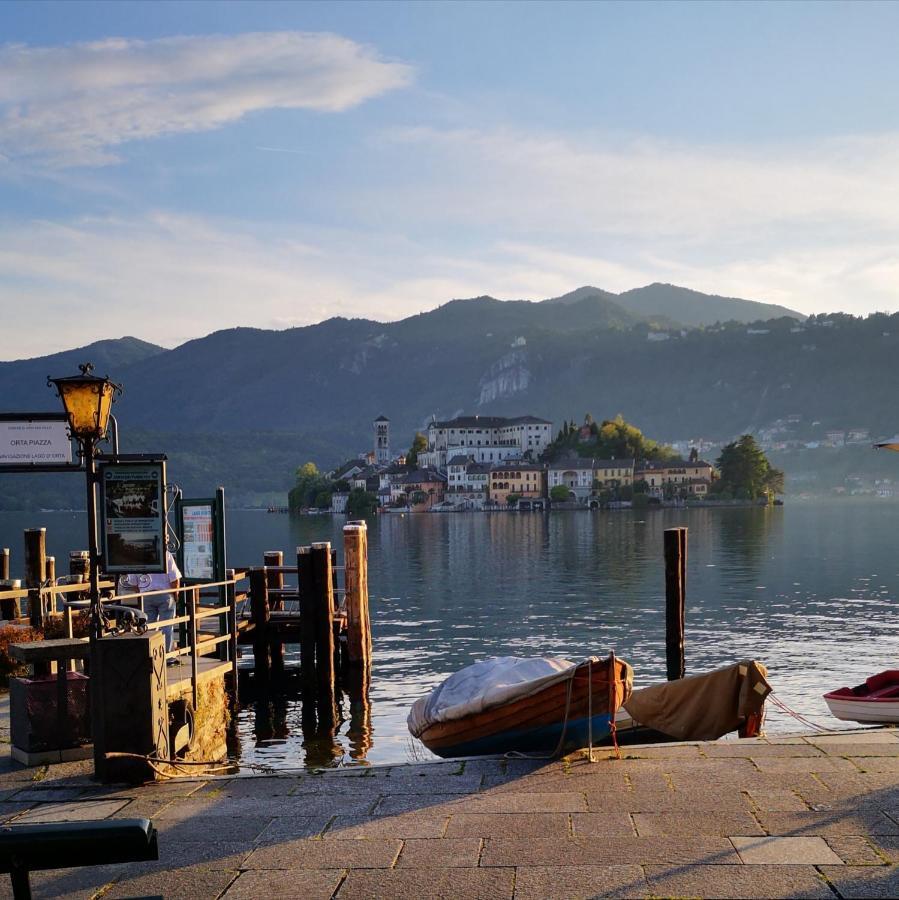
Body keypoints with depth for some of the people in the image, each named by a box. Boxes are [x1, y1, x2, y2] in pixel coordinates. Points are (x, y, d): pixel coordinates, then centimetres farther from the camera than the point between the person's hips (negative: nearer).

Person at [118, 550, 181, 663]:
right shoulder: (165, 554, -9)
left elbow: (132, 583, 5)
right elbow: (175, 579, -10)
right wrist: (175, 595, 3)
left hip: (146, 596, 3)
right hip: (165, 595, -3)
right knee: (166, 627, 3)